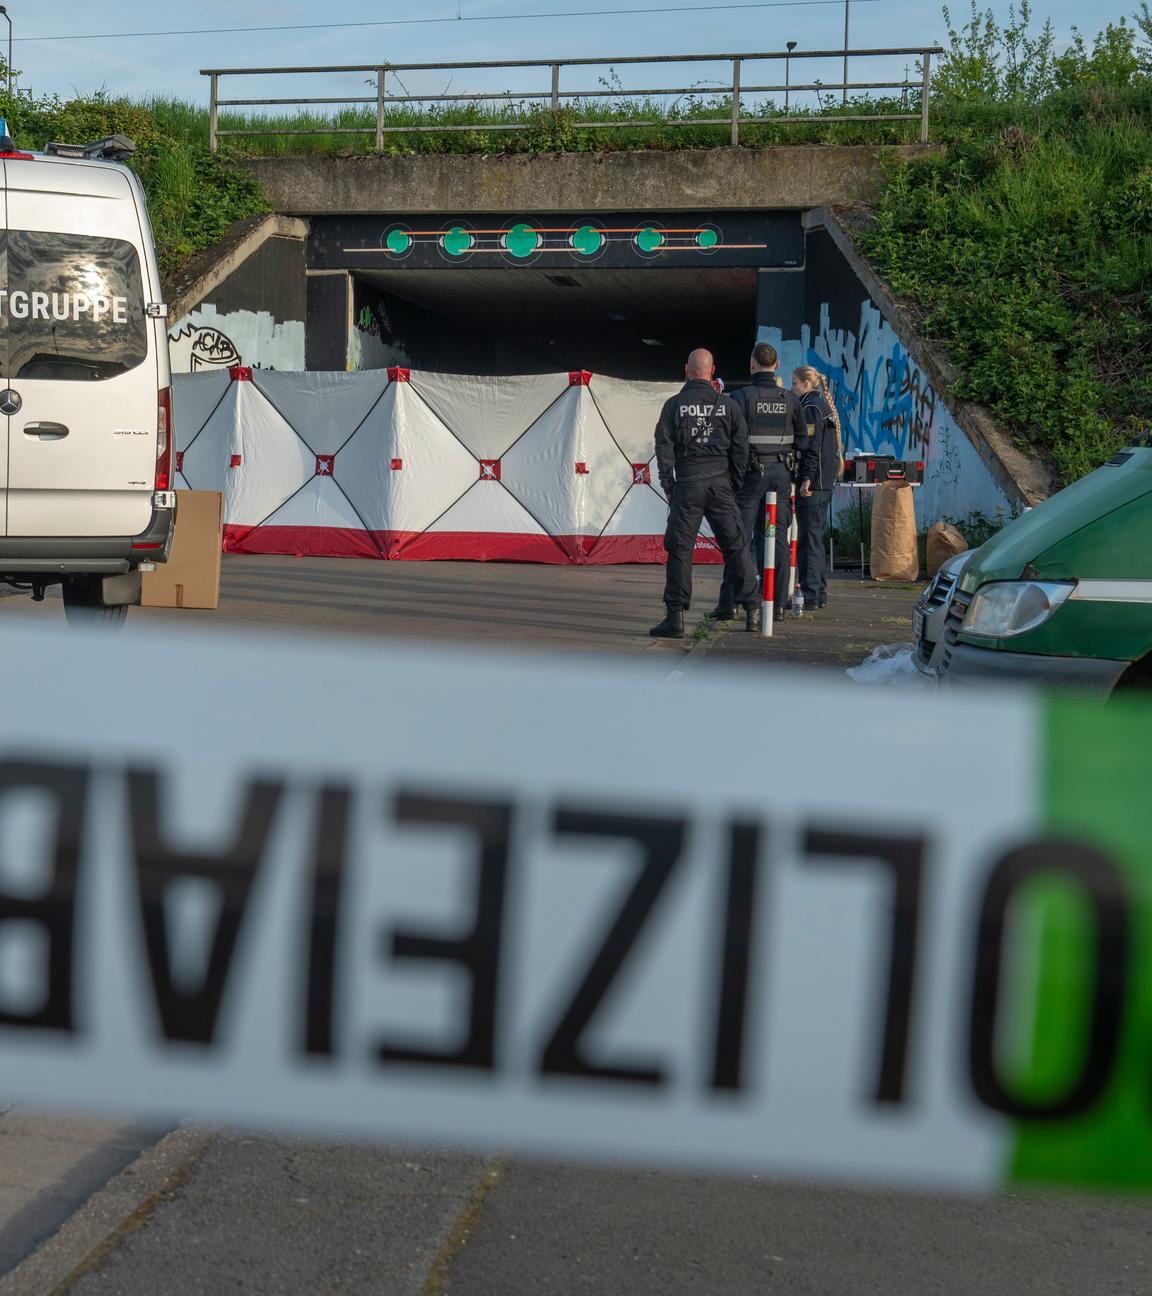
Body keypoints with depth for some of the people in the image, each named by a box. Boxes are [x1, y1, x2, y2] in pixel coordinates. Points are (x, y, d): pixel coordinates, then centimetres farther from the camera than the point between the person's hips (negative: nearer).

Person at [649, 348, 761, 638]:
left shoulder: (674, 405, 0)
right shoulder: (728, 405, 5)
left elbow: (664, 448, -1)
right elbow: (741, 448, 7)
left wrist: (669, 487, 6)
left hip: (687, 484, -2)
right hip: (720, 483, 2)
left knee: (680, 549, 1)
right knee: (736, 546, 7)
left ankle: (675, 616, -3)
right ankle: (753, 610, 6)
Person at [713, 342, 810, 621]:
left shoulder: (741, 397, -8)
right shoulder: (789, 399, 7)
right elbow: (802, 440, 12)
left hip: (752, 472, -4)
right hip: (782, 472, 4)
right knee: (778, 537, 7)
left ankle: (729, 603, -3)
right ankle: (778, 602, 7)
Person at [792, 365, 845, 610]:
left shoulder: (811, 408, -11)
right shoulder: (825, 406, 19)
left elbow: (812, 447, -20)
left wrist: (807, 478, -23)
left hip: (812, 484, -10)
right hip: (826, 483, 10)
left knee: (808, 539, -8)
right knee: (816, 537, 14)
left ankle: (810, 595, -9)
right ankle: (819, 593, 18)